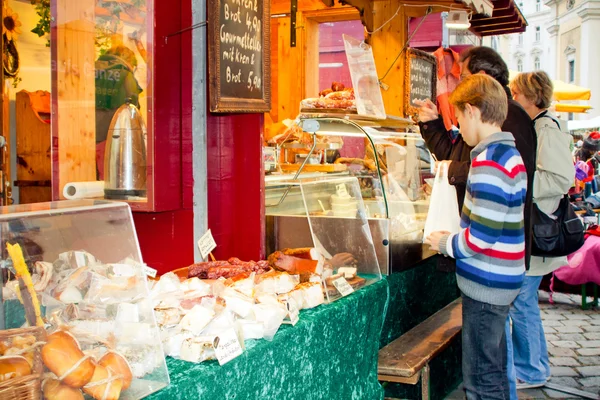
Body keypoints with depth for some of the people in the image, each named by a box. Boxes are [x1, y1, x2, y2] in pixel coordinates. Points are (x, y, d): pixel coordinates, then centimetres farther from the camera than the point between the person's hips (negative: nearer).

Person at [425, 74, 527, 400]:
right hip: (501, 281, 10)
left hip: (485, 284, -10)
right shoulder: (510, 153, 10)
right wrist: (454, 238, 12)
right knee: (494, 369, 22)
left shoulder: (488, 162, -21)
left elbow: (481, 238, -24)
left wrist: (445, 244, -8)